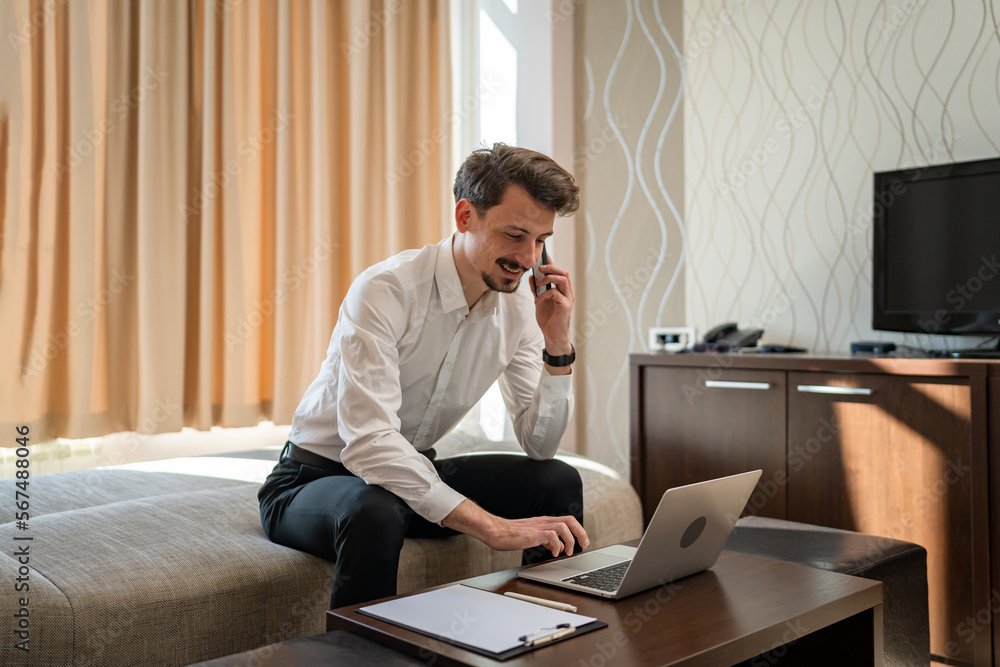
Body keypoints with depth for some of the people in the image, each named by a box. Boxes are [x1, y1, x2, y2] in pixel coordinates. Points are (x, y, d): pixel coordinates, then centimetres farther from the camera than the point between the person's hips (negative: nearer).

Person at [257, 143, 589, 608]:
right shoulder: (384, 291, -26)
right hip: (319, 478, -5)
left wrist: (558, 346, -21)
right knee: (374, 511, -39)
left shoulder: (518, 308, -7)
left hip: (414, 473, 6)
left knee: (559, 482, -10)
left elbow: (539, 445, -6)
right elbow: (369, 444, -36)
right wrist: (492, 526, -40)